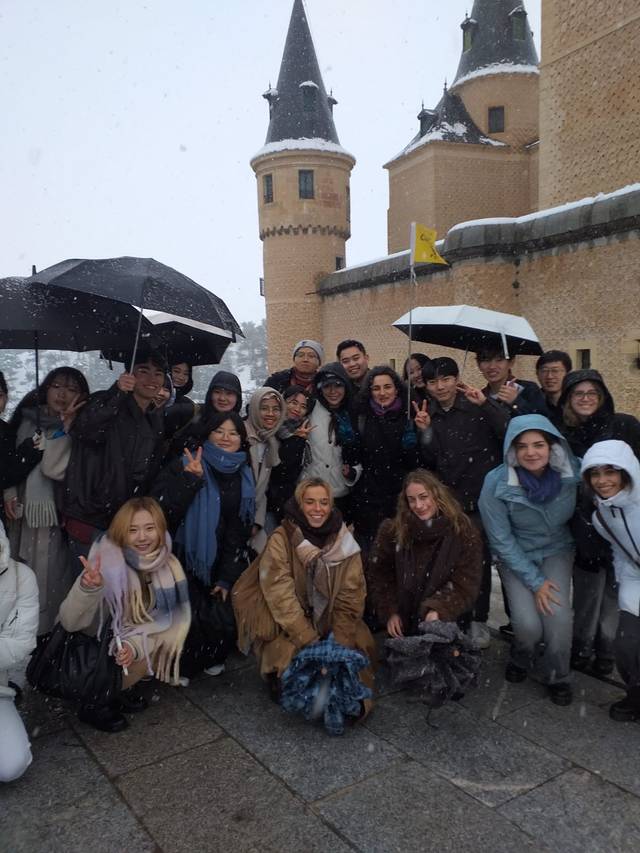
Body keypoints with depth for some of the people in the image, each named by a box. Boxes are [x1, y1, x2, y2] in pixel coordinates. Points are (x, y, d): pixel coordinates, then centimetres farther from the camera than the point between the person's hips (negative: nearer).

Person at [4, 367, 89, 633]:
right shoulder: (29, 420, 7)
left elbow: (55, 468, -19)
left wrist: (66, 425, -19)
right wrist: (10, 494, 2)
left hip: (56, 516, -4)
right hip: (24, 512, 5)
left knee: (49, 579, 1)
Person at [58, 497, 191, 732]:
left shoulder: (169, 566, -15)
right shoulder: (106, 563, -27)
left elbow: (174, 620, -13)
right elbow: (70, 622, -32)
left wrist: (136, 644, -29)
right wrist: (87, 588, -51)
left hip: (141, 641, 5)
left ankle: (119, 688, 3)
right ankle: (95, 703, -4)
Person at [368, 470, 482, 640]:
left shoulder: (464, 533, -11)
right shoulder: (392, 530, -7)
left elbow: (466, 585, -12)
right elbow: (379, 574, 1)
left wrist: (438, 610, -25)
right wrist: (389, 612, -9)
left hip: (444, 624, -1)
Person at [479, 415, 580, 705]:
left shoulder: (573, 472, -19)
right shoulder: (496, 483, -23)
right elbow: (502, 540, -13)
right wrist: (535, 582, -14)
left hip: (556, 551, 2)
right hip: (516, 557, -1)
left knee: (558, 614, -20)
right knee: (528, 624, -17)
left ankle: (557, 677, 11)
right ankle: (521, 659, 20)